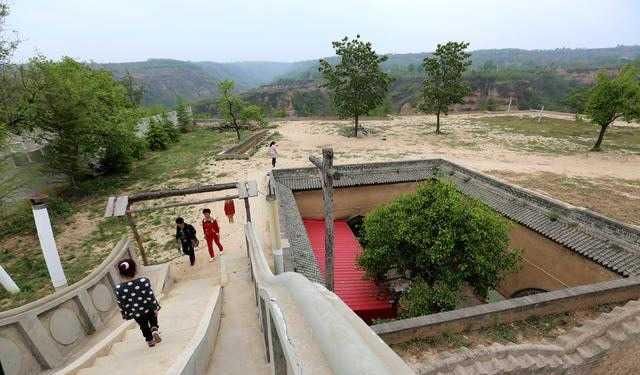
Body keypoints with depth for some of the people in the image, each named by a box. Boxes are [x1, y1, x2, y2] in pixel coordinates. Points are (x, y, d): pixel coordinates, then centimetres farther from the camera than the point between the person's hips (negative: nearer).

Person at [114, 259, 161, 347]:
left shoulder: (118, 289, -15)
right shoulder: (144, 281, -19)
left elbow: (121, 304, -6)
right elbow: (151, 296, -15)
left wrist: (125, 315, 9)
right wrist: (156, 307, -4)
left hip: (136, 313, 1)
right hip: (149, 308, -1)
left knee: (144, 326, 24)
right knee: (153, 320, 28)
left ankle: (150, 340, 35)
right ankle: (155, 330, 5)